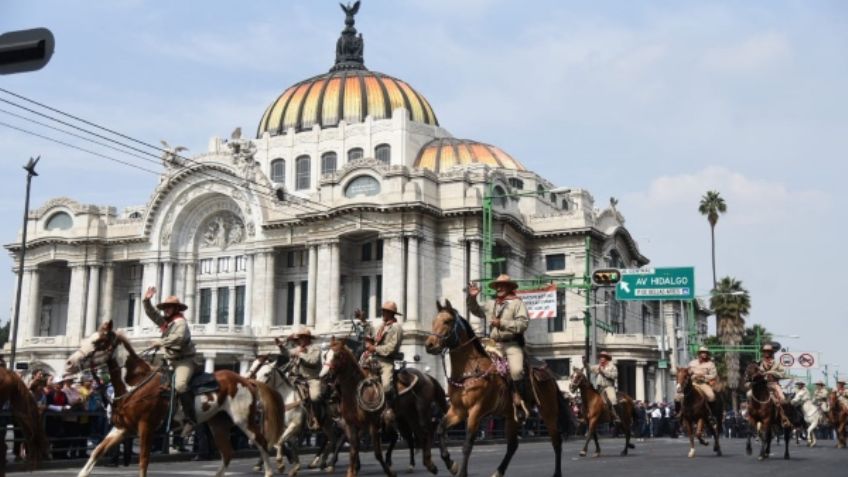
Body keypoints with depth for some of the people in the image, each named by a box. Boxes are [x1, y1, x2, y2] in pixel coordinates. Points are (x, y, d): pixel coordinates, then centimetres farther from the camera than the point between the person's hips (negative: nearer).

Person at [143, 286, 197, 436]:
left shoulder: (180, 322, -12)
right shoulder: (164, 321, 14)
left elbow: (178, 338, -29)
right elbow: (151, 313, 21)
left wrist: (160, 342, -24)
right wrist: (146, 301, 5)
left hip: (185, 360, -10)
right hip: (171, 361, 10)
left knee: (180, 385, -31)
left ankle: (190, 419, -29)